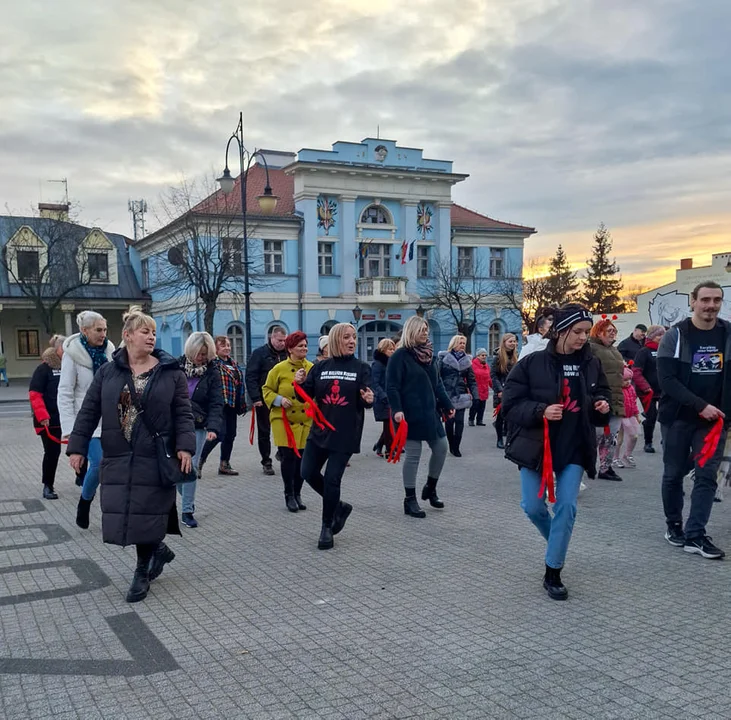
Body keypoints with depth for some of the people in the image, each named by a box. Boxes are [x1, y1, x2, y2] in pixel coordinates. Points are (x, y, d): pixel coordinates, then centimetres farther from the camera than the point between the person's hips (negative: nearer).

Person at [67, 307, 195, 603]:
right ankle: (157, 550, 28)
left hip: (155, 458, -2)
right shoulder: (107, 372, 4)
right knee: (122, 513, 4)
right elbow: (88, 412, 6)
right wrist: (77, 447, 0)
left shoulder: (171, 372, -1)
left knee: (147, 513, 0)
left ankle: (143, 572, 18)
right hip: (118, 458, 3)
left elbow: (183, 414, -3)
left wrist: (185, 447, -14)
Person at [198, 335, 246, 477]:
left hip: (232, 405, 9)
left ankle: (224, 465, 22)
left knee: (230, 435, 11)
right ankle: (199, 462, 1)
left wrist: (241, 404, 19)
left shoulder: (234, 363, 16)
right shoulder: (213, 363, -11)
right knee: (220, 434, -14)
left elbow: (240, 384, 21)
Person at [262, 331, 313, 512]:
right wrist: (279, 400, -13)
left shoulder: (312, 368, 2)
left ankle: (297, 494, 22)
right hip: (284, 421, -2)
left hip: (306, 422, 2)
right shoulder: (279, 369, -3)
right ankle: (289, 495, 12)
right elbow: (267, 390, 4)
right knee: (288, 457, -4)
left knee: (302, 458, 6)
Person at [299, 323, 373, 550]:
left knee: (332, 479, -3)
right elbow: (306, 395, 5)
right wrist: (300, 384, -15)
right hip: (319, 430, 4)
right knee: (308, 473, 3)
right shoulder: (321, 367, 5)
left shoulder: (361, 368, -1)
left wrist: (368, 400, -28)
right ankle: (338, 506, 26)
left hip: (346, 434, -3)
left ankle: (327, 526, 15)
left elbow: (366, 400, -5)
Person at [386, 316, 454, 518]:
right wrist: (397, 409, -24)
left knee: (441, 448, 9)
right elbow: (392, 386, -14)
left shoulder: (429, 354, 14)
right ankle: (410, 500, 9)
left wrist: (447, 405, 14)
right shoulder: (400, 356, -9)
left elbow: (437, 384, 19)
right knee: (413, 455, -2)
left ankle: (430, 488, 29)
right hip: (411, 414, -7)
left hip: (430, 412, 8)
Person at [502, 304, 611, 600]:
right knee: (533, 507, 5)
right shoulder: (532, 363, -11)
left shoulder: (591, 364, 1)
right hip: (536, 445, -2)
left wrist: (603, 407, -8)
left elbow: (602, 395, 15)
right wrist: (541, 411, -26)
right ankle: (558, 540, 38)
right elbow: (511, 404, -10)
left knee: (567, 507, -4)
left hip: (574, 448, 2)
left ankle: (553, 573, 8)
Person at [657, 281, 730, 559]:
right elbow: (666, 380, -15)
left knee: (707, 476, -1)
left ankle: (695, 535, 3)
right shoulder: (675, 336, -8)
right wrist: (701, 406, -20)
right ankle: (674, 525, 25)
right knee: (673, 474, 8)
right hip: (678, 418, -2)